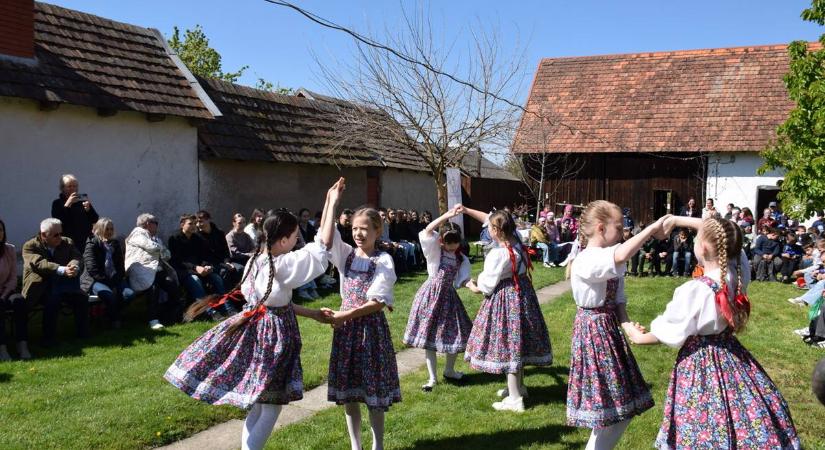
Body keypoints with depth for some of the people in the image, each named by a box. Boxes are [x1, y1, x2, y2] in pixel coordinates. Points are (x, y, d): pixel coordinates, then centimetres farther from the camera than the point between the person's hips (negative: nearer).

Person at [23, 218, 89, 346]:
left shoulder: (67, 242, 9)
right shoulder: (30, 246, -5)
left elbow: (77, 257, -6)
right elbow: (39, 264, -23)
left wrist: (75, 266, -32)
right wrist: (62, 270, -39)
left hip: (63, 285, 4)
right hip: (40, 288, -4)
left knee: (81, 297, -20)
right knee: (52, 299, -32)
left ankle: (84, 334, -7)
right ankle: (49, 339, -22)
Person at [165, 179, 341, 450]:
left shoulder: (256, 260, 5)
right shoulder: (283, 264, -20)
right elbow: (324, 246, -18)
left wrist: (312, 313, 15)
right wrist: (331, 203, -14)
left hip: (255, 328, 8)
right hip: (275, 333, -8)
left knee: (256, 405, 19)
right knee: (271, 408, 4)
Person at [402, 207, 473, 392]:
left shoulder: (461, 258, 6)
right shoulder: (435, 249, -6)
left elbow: (462, 279, -2)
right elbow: (427, 231, -23)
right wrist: (447, 215, -31)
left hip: (449, 295, 4)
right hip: (431, 294, -4)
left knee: (454, 334, 9)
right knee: (429, 335, 0)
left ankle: (449, 370, 33)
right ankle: (432, 378, 10)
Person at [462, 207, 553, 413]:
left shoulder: (498, 254, -26)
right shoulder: (515, 241, -2)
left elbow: (488, 284, -15)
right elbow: (489, 218, 11)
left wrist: (474, 287, 5)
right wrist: (467, 210, 14)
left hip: (505, 298, -9)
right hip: (521, 293, 9)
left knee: (507, 344, 0)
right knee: (517, 341, 20)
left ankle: (515, 398, 5)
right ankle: (518, 386, 36)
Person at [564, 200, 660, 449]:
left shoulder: (611, 265, 9)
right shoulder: (585, 261, -21)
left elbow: (618, 300, 8)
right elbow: (621, 256, -40)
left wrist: (626, 324, -12)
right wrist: (652, 228, -31)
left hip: (611, 329, 9)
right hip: (593, 332, -9)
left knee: (623, 408, 15)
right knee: (610, 411, -1)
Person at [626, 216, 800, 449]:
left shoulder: (694, 290, -26)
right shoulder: (738, 273, -10)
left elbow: (671, 332, -13)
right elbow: (717, 232, 6)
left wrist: (639, 337, 3)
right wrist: (679, 220, 8)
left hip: (700, 362, -6)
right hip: (731, 355, 6)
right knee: (741, 423, 20)